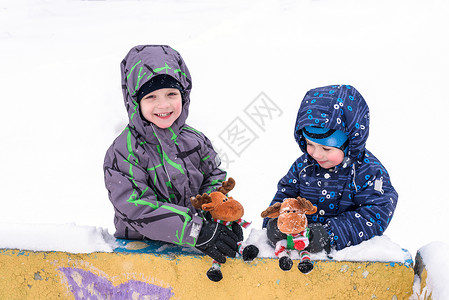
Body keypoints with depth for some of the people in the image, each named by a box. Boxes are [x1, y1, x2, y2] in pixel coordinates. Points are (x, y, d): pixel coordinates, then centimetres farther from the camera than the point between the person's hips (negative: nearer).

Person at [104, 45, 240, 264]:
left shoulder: (195, 140, 7)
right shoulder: (123, 151, -10)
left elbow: (214, 180, 17)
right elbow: (137, 209, -19)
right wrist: (197, 231, -26)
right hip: (140, 248, -4)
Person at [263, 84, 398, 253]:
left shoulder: (370, 172, -4)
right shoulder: (303, 165, 9)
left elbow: (374, 216, -11)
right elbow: (285, 194, 17)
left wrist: (331, 235, -22)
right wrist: (275, 221, -5)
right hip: (300, 243, 3)